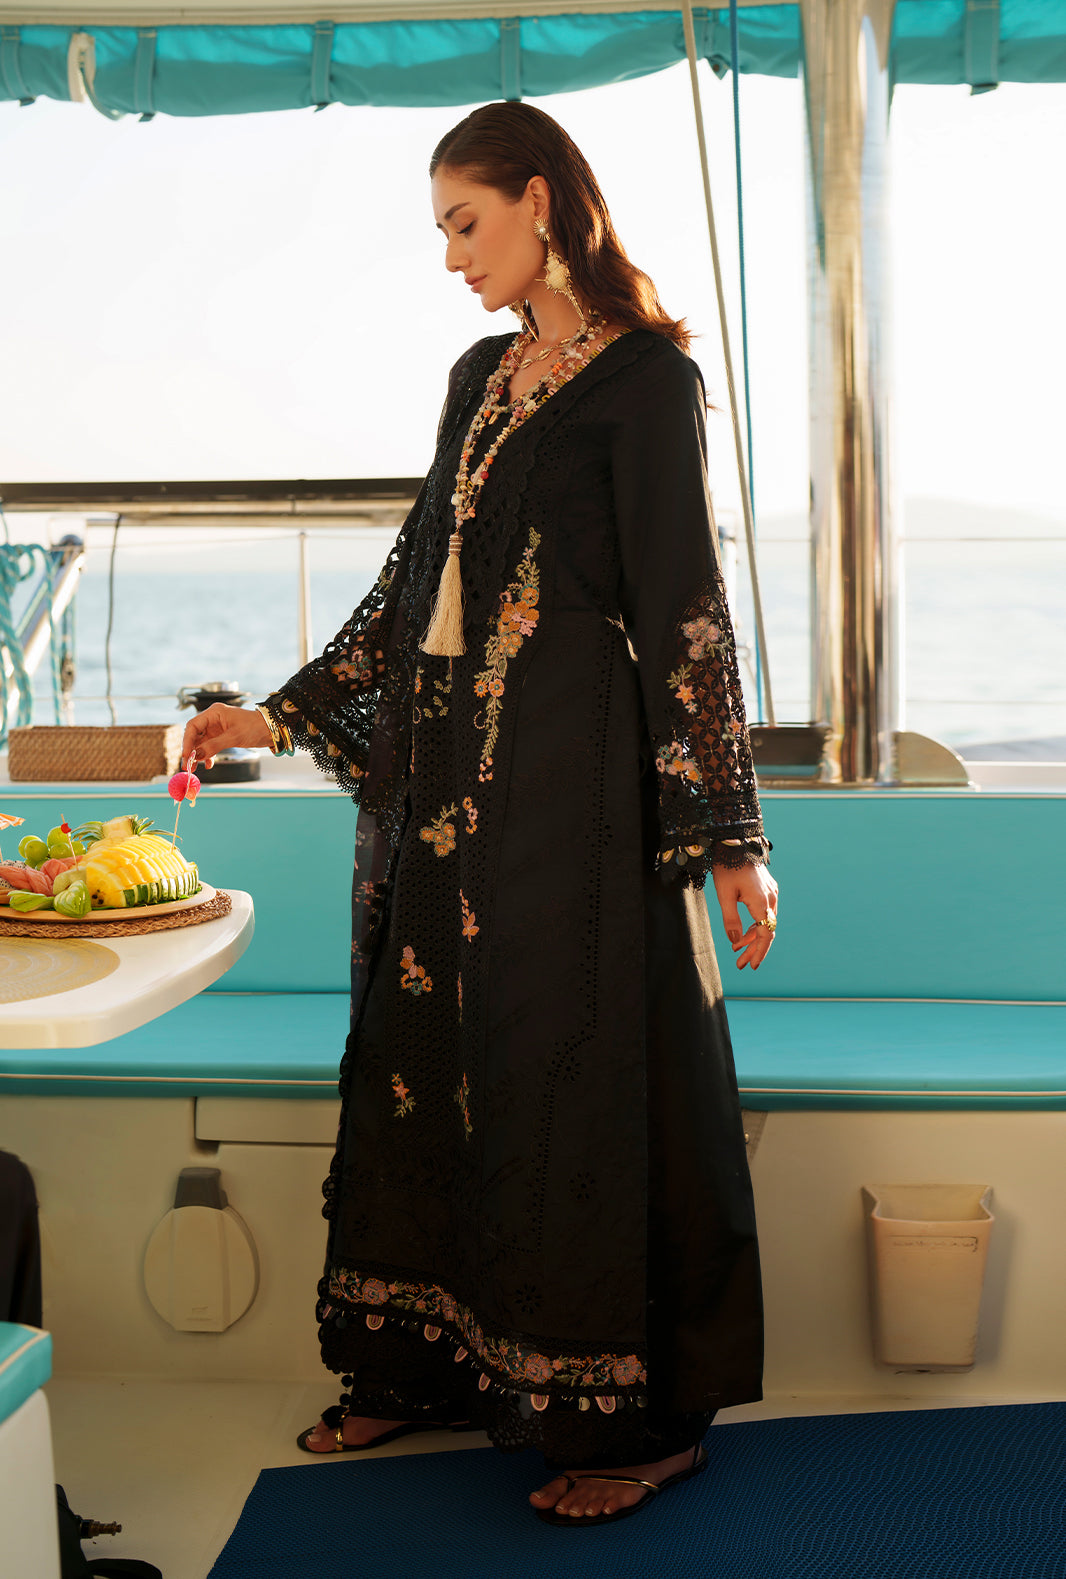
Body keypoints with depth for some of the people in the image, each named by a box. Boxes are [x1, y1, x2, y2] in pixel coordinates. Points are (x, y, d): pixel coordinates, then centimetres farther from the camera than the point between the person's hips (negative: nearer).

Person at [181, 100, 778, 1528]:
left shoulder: (645, 375, -7)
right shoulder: (482, 375, 16)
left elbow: (682, 603, -12)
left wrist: (731, 833, -13)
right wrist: (282, 714, 18)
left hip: (571, 776, -8)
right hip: (446, 772, 8)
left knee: (581, 1075, -2)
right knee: (424, 1068, 12)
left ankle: (643, 1412, 12)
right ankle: (429, 1365, 26)